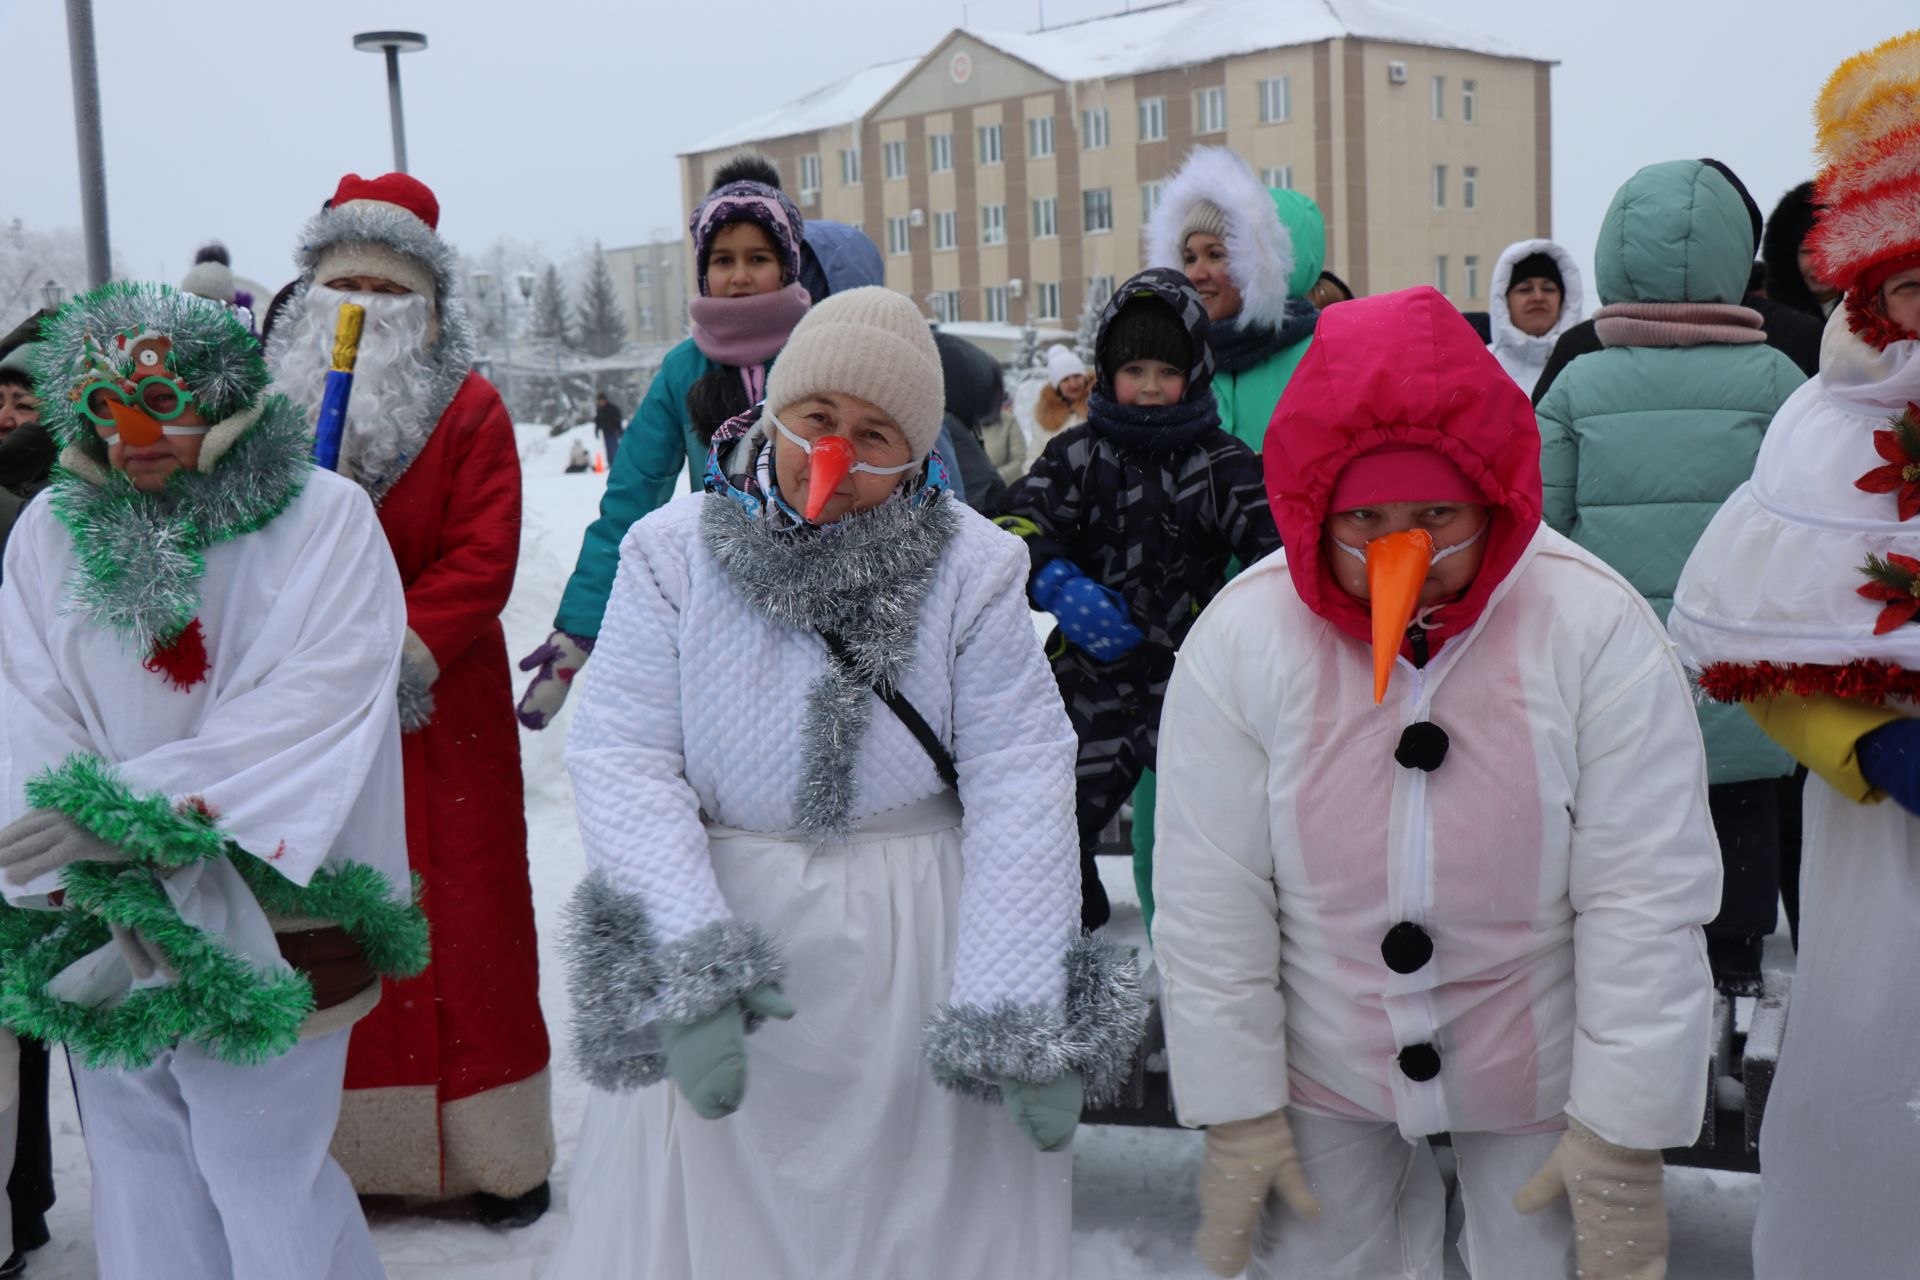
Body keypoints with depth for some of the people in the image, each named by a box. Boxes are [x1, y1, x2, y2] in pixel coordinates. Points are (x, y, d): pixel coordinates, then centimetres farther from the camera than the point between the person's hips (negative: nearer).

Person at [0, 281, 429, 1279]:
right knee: (137, 1176, 13)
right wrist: (98, 892, -13)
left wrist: (136, 809, -18)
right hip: (107, 932, 4)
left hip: (266, 915, -3)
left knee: (265, 1181, 2)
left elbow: (320, 699, -12)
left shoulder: (326, 516, -3)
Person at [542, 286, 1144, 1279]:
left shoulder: (969, 566, -4)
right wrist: (690, 967, -23)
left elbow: (1020, 788, -9)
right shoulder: (673, 551, -3)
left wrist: (1020, 1024, -15)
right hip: (715, 917, 1)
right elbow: (623, 758, -10)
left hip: (919, 959, 0)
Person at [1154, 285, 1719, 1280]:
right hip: (1322, 1076, 1)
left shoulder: (1595, 628, -18)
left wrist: (1625, 1139, -12)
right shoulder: (1240, 638, -15)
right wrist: (1236, 1114, -8)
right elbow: (1208, 905, -11)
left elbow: (1648, 899, -14)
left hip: (1542, 1079, -1)